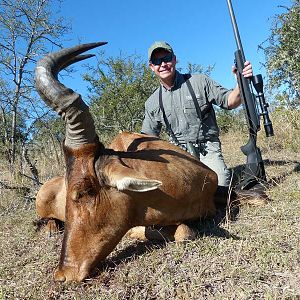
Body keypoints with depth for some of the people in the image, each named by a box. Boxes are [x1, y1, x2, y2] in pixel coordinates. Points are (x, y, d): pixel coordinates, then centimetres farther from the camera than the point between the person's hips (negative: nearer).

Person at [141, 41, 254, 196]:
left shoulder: (199, 82, -1)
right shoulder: (152, 103, 7)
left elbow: (230, 102, 1)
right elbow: (147, 137, 13)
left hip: (207, 149, -2)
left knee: (220, 187, -23)